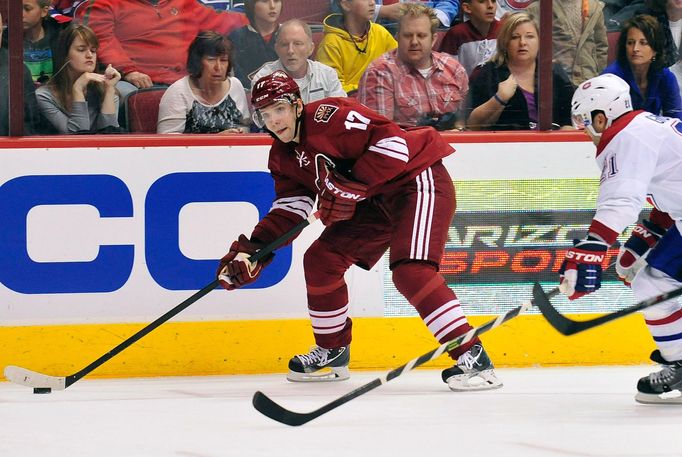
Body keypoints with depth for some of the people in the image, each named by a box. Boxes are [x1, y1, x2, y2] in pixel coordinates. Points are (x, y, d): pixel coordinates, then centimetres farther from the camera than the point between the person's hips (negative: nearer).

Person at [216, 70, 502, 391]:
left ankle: (472, 357, -27)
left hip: (418, 181, -10)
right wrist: (251, 250, -7)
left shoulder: (328, 116, -22)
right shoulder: (283, 157, 7)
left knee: (410, 271, -26)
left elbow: (392, 142, -28)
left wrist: (353, 186, -29)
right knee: (321, 259, 7)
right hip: (376, 198, 10)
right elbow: (289, 209, 6)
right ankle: (331, 353, 24)